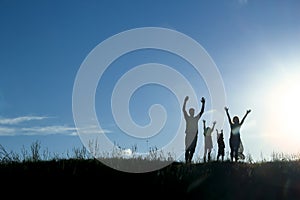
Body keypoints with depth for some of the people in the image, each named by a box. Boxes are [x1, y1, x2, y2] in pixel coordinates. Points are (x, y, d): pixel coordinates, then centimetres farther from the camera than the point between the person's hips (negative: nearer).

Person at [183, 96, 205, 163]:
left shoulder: (196, 118, 14)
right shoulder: (187, 118, 4)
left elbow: (202, 111, 12)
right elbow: (183, 109, -6)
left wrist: (203, 103, 3)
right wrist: (185, 101, -14)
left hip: (194, 135, 4)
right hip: (188, 135, -4)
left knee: (193, 149, 3)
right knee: (188, 148, -8)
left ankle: (190, 160, 10)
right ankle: (186, 160, -6)